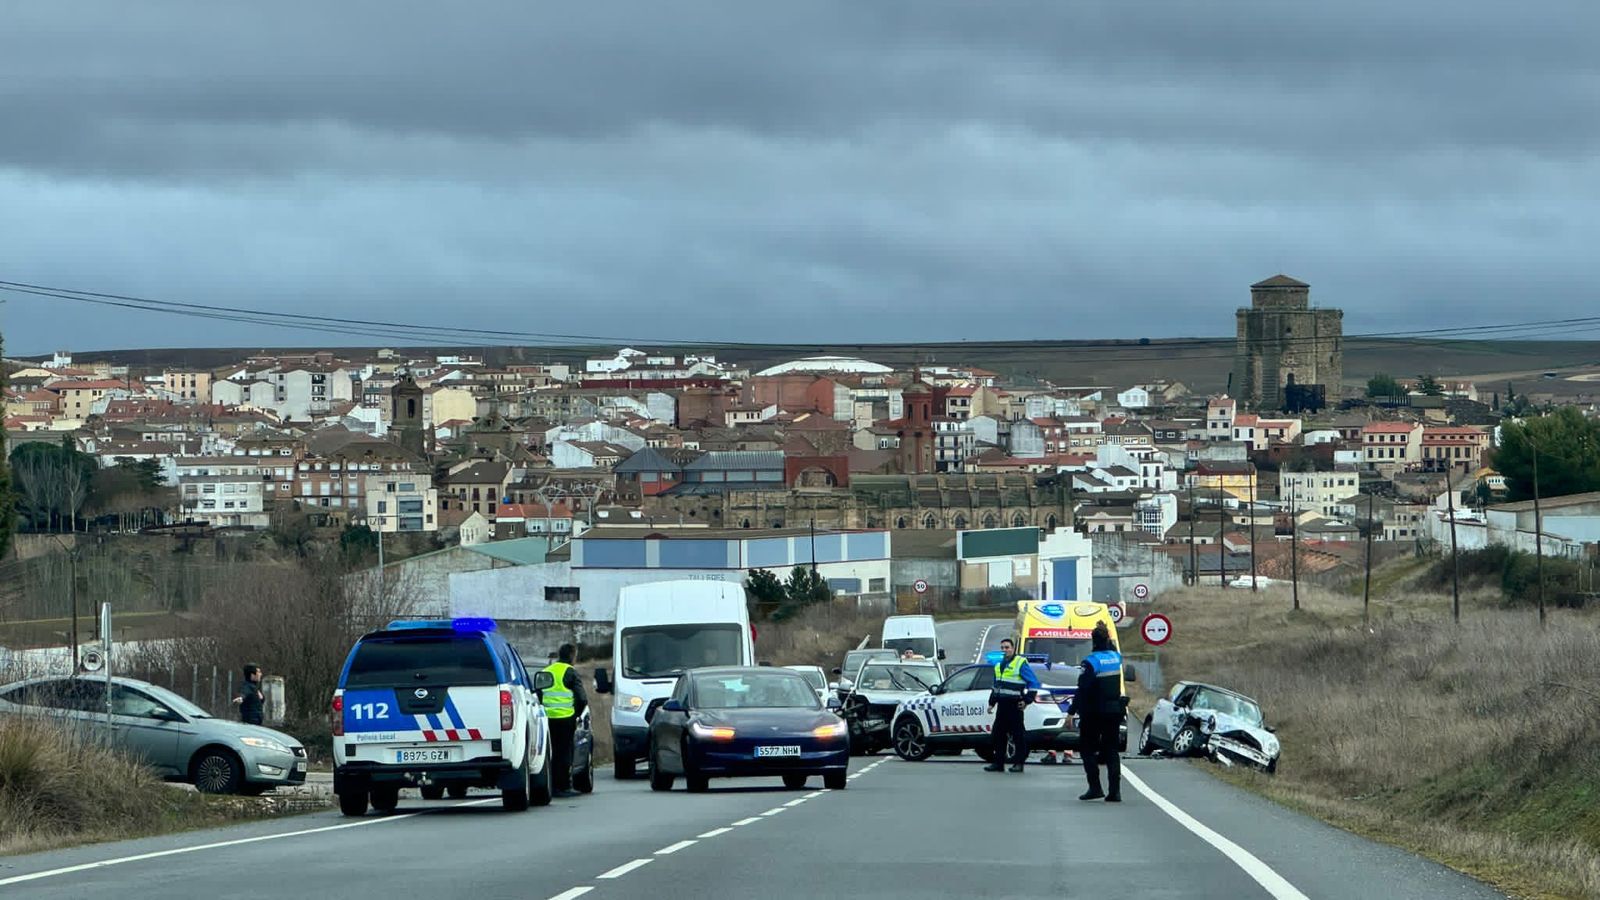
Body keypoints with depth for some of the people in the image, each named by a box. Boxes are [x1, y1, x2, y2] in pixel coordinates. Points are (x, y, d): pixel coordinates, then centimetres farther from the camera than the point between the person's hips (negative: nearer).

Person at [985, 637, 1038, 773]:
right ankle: (998, 763, 10)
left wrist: (1026, 701, -12)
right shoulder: (999, 665, 17)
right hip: (1002, 705, 7)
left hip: (1014, 706, -7)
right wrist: (992, 703, 21)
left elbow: (1034, 683, -8)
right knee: (997, 734, 5)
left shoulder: (1020, 664, -6)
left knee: (1018, 734, -3)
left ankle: (1018, 763, 1)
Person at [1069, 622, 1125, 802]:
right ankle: (1114, 791, 0)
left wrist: (1071, 711, -13)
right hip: (1114, 711, 5)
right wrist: (1105, 632, 25)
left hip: (1094, 713, -5)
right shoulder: (1116, 657, 3)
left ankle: (1095, 787, -2)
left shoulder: (1091, 662, -15)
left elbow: (1082, 690, -17)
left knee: (1088, 749, 7)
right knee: (1111, 750, 8)